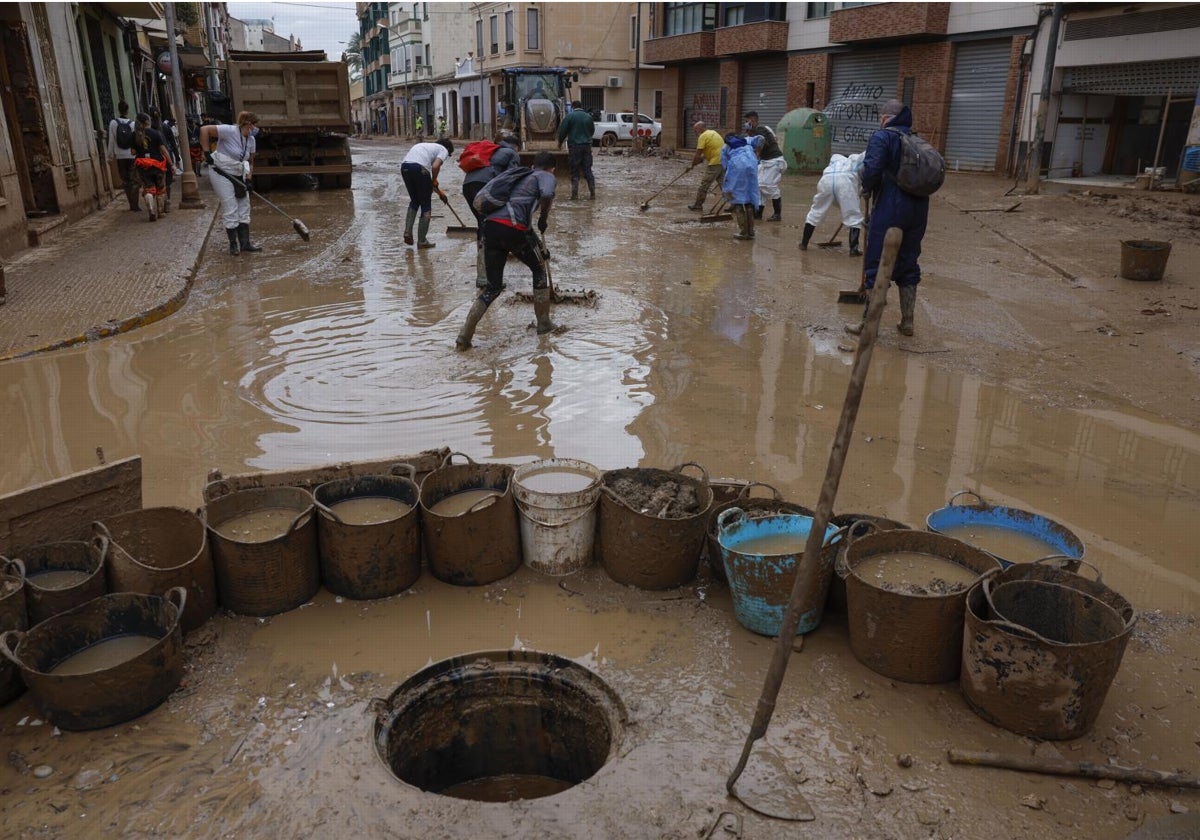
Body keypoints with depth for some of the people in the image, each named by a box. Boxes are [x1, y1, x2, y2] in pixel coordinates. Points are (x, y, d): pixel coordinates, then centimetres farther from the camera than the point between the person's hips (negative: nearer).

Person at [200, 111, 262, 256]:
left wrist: (248, 178, -2)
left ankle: (245, 243, 13)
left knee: (244, 207, 8)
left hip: (237, 175, 8)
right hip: (221, 173, -8)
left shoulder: (251, 140, 3)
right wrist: (207, 152, -22)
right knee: (230, 208, -6)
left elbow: (250, 161, 12)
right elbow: (204, 129, -22)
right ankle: (233, 244, 4)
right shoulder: (230, 131, -20)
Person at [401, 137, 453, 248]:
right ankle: (422, 240, 11)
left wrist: (438, 191, 40)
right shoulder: (443, 150, 14)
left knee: (414, 201, 25)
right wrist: (434, 181, 11)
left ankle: (408, 232, 14)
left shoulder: (427, 145, 36)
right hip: (419, 168, -6)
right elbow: (435, 166, -7)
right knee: (426, 205, 9)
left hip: (404, 166, 6)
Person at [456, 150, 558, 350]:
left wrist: (539, 247, 48)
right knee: (540, 270, 20)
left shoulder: (522, 178, 36)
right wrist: (544, 218, 5)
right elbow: (547, 195, -13)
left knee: (493, 287, 13)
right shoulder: (546, 176, 14)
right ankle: (544, 323, 27)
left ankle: (464, 336, 3)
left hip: (490, 226, 6)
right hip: (512, 228, -6)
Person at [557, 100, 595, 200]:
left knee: (575, 170, 2)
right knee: (587, 170, 7)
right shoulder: (588, 117, 7)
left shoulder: (570, 116, -6)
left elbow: (563, 130, -4)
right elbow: (592, 131, 19)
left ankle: (575, 194, -1)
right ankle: (592, 194, 4)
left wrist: (560, 142, 11)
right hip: (587, 145, 4)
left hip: (574, 146, -3)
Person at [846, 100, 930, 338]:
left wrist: (867, 189, 0)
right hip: (918, 209, 7)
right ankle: (907, 322, 22)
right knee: (908, 263, 16)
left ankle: (868, 323, 7)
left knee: (877, 265, 2)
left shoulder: (882, 137, -5)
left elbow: (871, 169, -18)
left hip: (890, 210, -6)